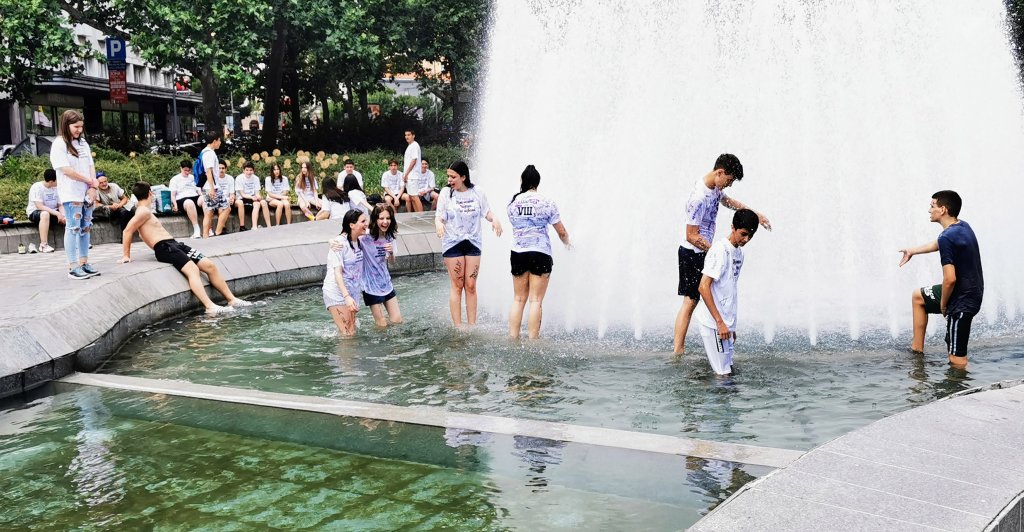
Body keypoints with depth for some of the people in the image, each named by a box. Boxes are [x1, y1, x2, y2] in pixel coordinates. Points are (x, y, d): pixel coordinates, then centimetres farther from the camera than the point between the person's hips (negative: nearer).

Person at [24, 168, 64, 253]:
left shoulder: (56, 188, 1)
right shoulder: (37, 187, -17)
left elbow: (60, 205, 1)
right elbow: (40, 206, -25)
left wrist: (63, 215, -20)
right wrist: (56, 213, -32)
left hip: (52, 212, 6)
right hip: (35, 212, -6)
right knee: (45, 214, -40)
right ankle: (43, 245, -39)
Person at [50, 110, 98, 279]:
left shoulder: (83, 143, 14)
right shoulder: (59, 144, -7)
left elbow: (91, 165, 12)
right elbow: (66, 170, -14)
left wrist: (93, 186, -4)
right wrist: (90, 181, -8)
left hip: (86, 193, 7)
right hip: (70, 194, -7)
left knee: (86, 228, 8)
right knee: (73, 229, -7)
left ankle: (84, 262, 14)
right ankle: (73, 267, -5)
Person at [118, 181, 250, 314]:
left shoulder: (145, 211, 26)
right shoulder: (144, 211, -4)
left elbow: (142, 233, 35)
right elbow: (127, 231, -12)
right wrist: (126, 256, -12)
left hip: (174, 244, 10)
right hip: (164, 247, -10)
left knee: (210, 265, 0)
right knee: (192, 269, -30)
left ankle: (232, 300, -1)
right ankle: (210, 307, -45)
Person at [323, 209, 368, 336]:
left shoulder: (359, 241, 7)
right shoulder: (340, 243, -17)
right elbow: (337, 273, -22)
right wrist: (346, 297, -30)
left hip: (351, 292, 8)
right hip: (336, 293, -8)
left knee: (352, 332, 11)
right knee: (347, 335, -10)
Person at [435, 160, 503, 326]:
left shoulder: (477, 193, 3)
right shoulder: (446, 193, 0)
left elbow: (487, 212, 9)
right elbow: (439, 217, -3)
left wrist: (494, 219, -13)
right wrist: (439, 224, -25)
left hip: (473, 243, 2)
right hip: (452, 243, -1)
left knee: (471, 286, 3)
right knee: (457, 286, -1)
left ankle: (472, 325, 9)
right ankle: (457, 326, 4)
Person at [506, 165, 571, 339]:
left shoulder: (512, 203, 3)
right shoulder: (547, 204, -5)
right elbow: (562, 232, 2)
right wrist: (567, 244, 22)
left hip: (518, 253, 3)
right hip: (540, 253, -3)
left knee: (518, 299, 11)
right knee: (536, 300, -1)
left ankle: (513, 338, 9)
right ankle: (532, 340, -2)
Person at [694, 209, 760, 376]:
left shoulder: (738, 251, 13)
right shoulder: (720, 250, -15)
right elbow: (703, 287, -22)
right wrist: (720, 322, -23)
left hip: (725, 322, 9)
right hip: (713, 323, -9)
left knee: (727, 370, 14)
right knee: (723, 374, -6)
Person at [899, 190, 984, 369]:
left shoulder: (947, 237, -26)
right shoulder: (963, 226, 3)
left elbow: (950, 279, -30)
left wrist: (943, 304, -13)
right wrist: (912, 251, 37)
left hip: (962, 300, -11)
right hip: (971, 292, 11)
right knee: (918, 296, 27)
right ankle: (917, 349, 32)